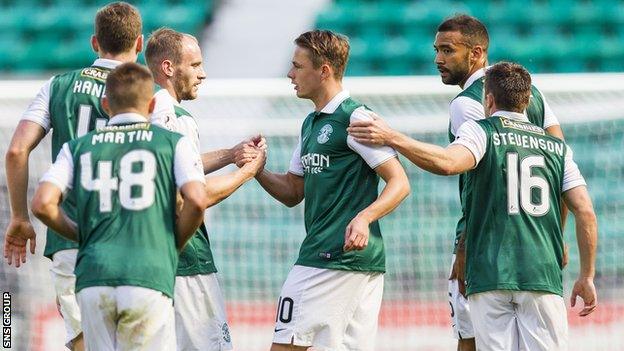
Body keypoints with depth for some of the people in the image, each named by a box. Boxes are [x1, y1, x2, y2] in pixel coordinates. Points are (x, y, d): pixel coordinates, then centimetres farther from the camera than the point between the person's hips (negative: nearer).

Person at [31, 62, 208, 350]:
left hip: (92, 279, 2)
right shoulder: (172, 143, 11)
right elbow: (196, 200, -3)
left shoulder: (78, 147, 17)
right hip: (149, 278, -2)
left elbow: (42, 203, 5)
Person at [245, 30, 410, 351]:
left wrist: (363, 218, -29)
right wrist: (257, 170, 5)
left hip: (337, 258, -9)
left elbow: (399, 183, -13)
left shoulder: (355, 118, -9)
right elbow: (293, 192, 23)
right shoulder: (311, 124, 20)